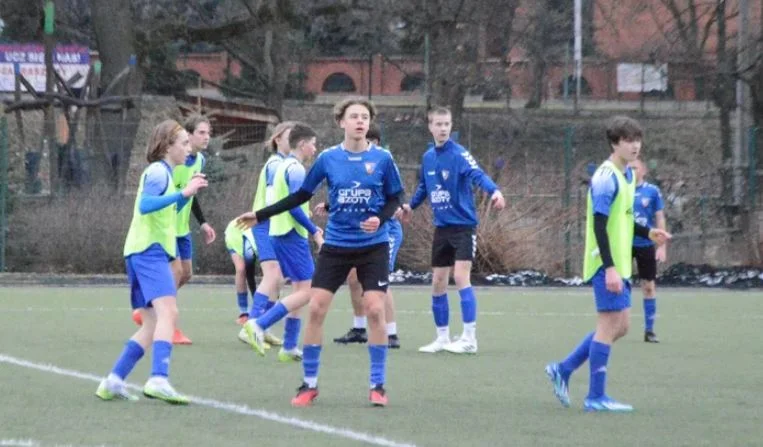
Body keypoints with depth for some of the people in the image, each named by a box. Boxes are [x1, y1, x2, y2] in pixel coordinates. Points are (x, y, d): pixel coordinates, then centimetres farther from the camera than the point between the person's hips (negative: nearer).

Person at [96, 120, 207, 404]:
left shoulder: (163, 173, 23)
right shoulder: (158, 172, -7)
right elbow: (145, 205, -22)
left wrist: (188, 192, 20)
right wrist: (182, 193, -27)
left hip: (144, 253, 11)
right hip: (149, 250, -11)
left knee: (152, 325, 11)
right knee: (168, 311, -25)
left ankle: (113, 382, 8)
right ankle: (158, 380, -39)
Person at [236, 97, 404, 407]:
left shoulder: (382, 159, -4)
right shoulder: (328, 159, -1)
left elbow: (394, 198, 4)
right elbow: (301, 195, 9)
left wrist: (380, 219, -17)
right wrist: (261, 215, 8)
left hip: (373, 246, -1)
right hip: (336, 246, 1)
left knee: (375, 310, -10)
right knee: (316, 308, -5)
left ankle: (377, 385, 2)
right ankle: (309, 384, 7)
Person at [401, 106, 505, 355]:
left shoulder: (459, 154, -13)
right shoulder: (428, 157, 6)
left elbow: (477, 175, -31)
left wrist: (494, 191, -47)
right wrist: (411, 206, 24)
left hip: (463, 224, -7)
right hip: (442, 227, 7)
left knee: (461, 276, -17)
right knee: (438, 282, 8)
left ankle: (469, 339, -14)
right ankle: (442, 338, 19)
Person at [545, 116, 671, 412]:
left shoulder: (627, 175, 14)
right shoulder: (606, 178, -16)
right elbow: (599, 226, -20)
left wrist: (648, 233, 9)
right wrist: (610, 268, -25)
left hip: (619, 265, 10)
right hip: (606, 265, -10)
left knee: (619, 326, 12)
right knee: (610, 325, -6)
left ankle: (563, 370, 19)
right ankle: (596, 397, 0)